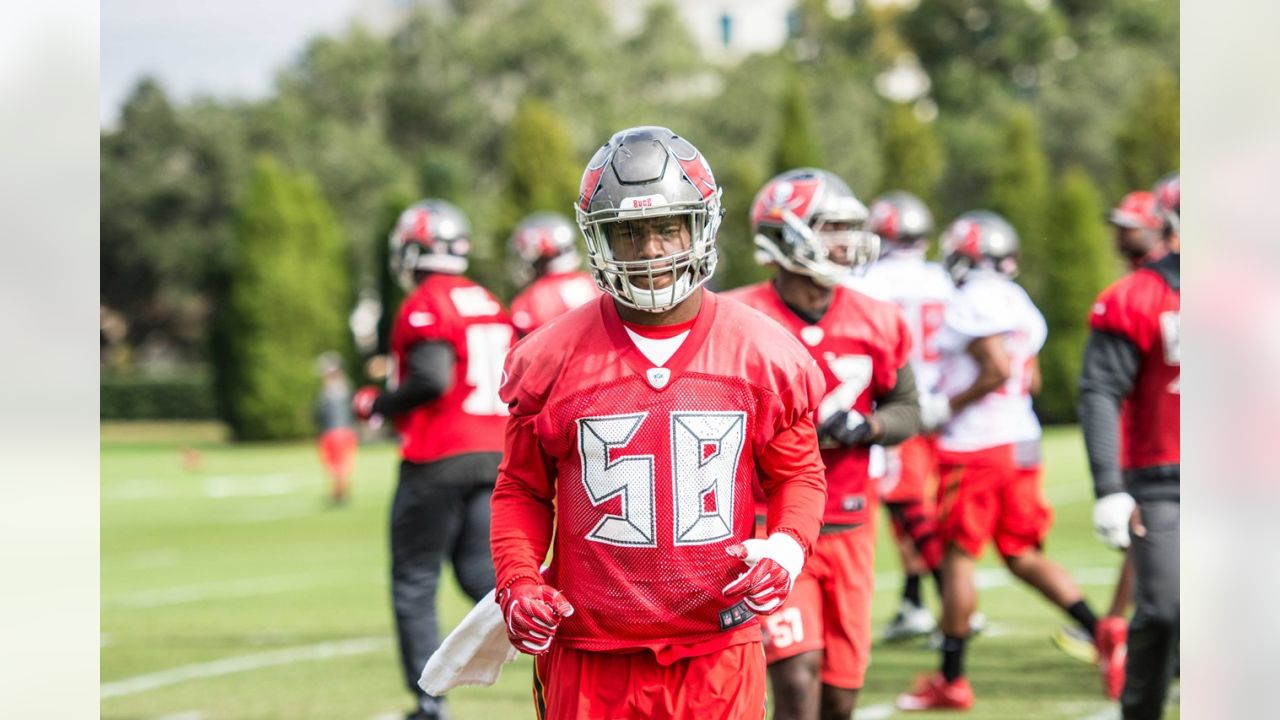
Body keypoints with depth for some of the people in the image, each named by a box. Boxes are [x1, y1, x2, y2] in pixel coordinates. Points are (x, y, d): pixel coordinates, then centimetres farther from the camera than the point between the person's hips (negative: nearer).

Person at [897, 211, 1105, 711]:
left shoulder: (973, 304, -13)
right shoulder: (1019, 304, 14)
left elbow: (998, 369, -22)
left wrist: (947, 407, -13)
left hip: (976, 447, -9)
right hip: (1021, 442, 9)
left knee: (958, 558, -1)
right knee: (1023, 556, 13)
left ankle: (951, 679, 2)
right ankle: (1101, 631, 0)